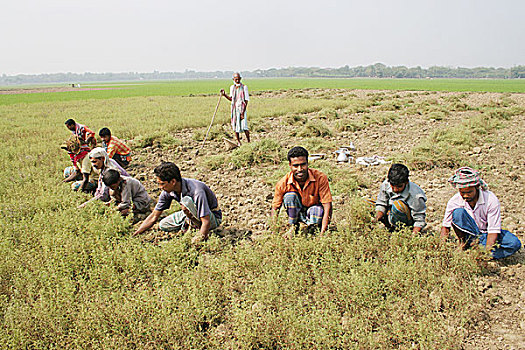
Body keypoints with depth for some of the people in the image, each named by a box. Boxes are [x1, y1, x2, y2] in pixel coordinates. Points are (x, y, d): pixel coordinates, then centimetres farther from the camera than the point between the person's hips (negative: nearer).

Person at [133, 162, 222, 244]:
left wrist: (197, 243, -43)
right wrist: (134, 235, -10)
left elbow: (206, 221, -36)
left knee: (186, 200, -33)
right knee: (163, 225, -6)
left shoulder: (196, 191, -34)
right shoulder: (168, 191, -13)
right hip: (193, 214, 7)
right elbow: (154, 217, -4)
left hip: (213, 218, -7)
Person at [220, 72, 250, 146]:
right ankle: (238, 142, 19)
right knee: (235, 126, 6)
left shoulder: (244, 87, -5)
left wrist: (243, 112, -13)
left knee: (244, 126, -13)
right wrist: (224, 94, 1)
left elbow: (246, 101, -7)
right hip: (234, 109, 4)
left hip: (242, 109, -4)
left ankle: (248, 141, -3)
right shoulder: (232, 87, 9)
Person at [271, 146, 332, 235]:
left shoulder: (320, 178, -25)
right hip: (298, 213, 2)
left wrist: (323, 232, -33)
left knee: (317, 210, -36)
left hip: (314, 210, -2)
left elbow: (327, 205, -25)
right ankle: (293, 228, -8)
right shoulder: (283, 183, -20)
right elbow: (275, 208, -10)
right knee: (290, 196, -27)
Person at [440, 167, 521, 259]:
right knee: (458, 212, -28)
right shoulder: (454, 201, -18)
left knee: (515, 244, -27)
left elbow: (493, 230, -24)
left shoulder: (491, 199, -23)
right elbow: (445, 226, -9)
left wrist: (487, 251, -37)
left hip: (486, 234, 0)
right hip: (468, 233, 0)